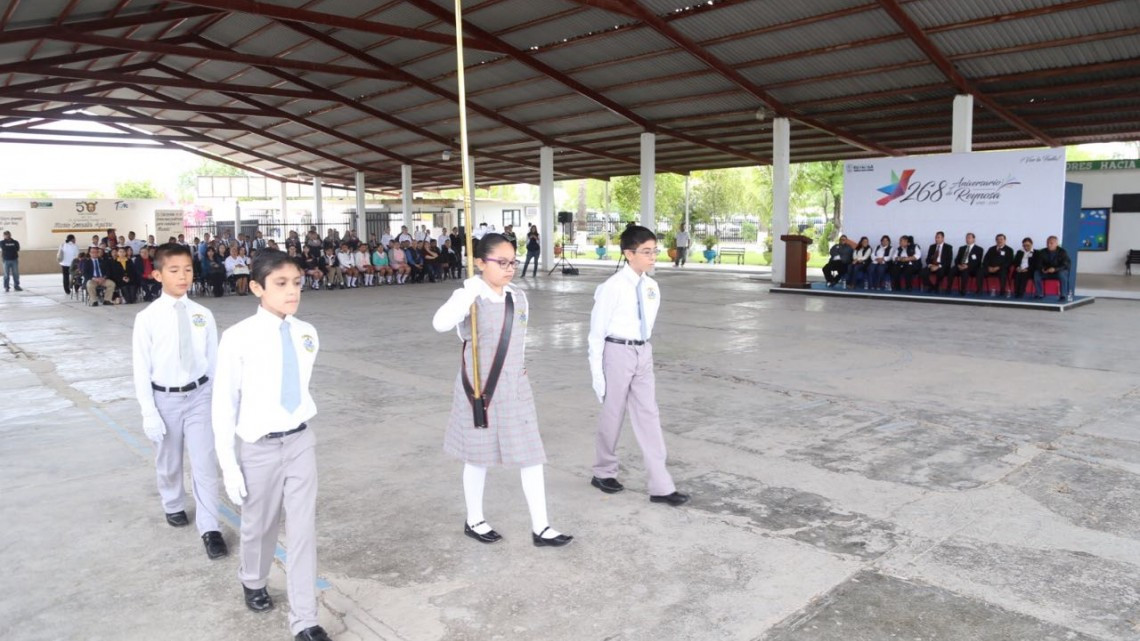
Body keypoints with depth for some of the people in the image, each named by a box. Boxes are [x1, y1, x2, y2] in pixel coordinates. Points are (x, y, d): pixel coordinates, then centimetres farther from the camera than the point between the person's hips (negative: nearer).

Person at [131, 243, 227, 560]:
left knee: (205, 463, -1)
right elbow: (141, 369, -9)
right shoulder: (147, 318, -11)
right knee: (168, 462, 19)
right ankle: (174, 506, 46)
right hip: (165, 398, 0)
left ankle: (209, 528, 8)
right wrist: (149, 412, -10)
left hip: (198, 395, 0)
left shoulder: (203, 315, -6)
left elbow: (213, 360, 0)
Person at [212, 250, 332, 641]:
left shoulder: (307, 334, -4)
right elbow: (223, 404, -11)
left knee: (304, 530, 6)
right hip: (260, 448, -3)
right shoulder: (239, 338, -17)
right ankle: (253, 581, 50)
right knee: (259, 526, 18)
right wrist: (229, 465, -9)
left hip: (301, 441, 3)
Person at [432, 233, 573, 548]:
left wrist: (516, 367, 10)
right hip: (479, 390, -4)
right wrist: (473, 288, -34)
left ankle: (539, 527, 15)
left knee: (531, 455, 4)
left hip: (516, 389, 5)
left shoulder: (519, 297, 3)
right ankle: (474, 520, 32)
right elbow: (440, 324, -33)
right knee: (478, 457, 12)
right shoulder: (469, 297, -13)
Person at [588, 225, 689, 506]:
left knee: (648, 416, 6)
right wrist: (597, 372, -11)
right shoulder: (612, 287, -15)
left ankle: (661, 486, 11)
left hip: (643, 353, 6)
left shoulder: (652, 287, 4)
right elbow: (597, 331, -11)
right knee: (612, 415, 9)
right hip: (617, 352, -5)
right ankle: (603, 472, 33)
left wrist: (643, 351, 14)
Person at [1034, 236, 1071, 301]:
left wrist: (1055, 269, -33)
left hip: (1060, 272, -3)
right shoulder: (1043, 252, 2)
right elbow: (1039, 264, 2)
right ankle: (1039, 294, -21)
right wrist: (1042, 269, -24)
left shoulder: (1062, 252, -8)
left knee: (1062, 274, -38)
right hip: (1047, 273, 3)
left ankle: (1064, 295, -29)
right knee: (1036, 273, -24)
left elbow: (1068, 264, -16)